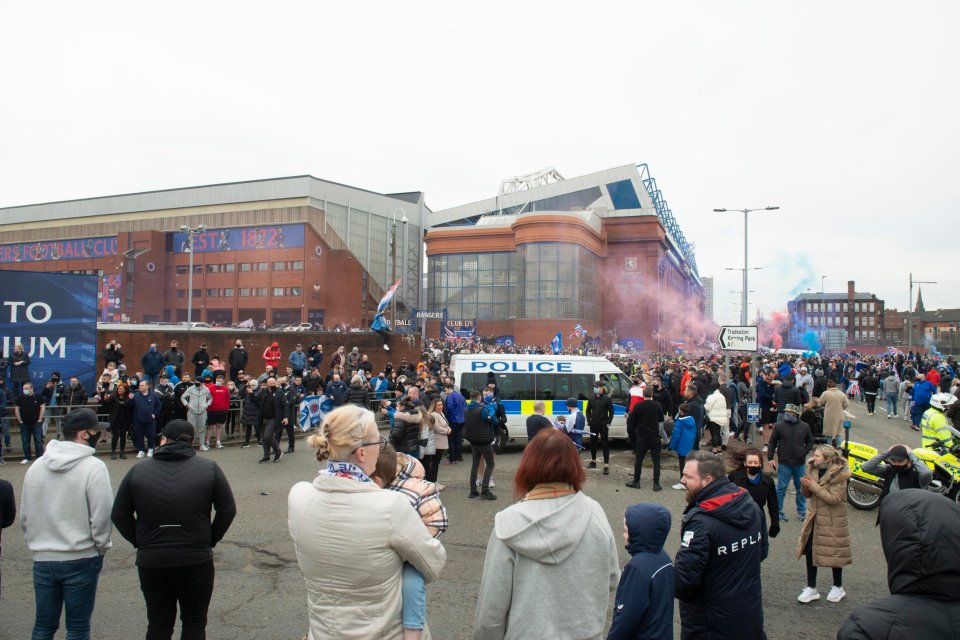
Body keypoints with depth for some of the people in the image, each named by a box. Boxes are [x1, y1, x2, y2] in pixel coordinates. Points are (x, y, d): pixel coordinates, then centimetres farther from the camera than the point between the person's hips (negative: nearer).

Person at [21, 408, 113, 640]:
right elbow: (101, 516, -16)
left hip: (42, 560, 5)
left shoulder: (36, 466, 3)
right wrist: (102, 548, 0)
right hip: (81, 560, -5)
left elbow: (24, 516, 10)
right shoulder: (93, 466, -15)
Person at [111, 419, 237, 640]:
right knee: (194, 622, 12)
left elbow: (119, 515, 3)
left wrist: (141, 543, 10)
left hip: (150, 562, 2)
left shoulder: (138, 471, 1)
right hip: (196, 561, -2)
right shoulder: (209, 469, -3)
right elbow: (227, 510, -3)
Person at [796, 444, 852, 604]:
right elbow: (808, 495, 9)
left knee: (834, 552, 8)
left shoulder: (839, 474, -16)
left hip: (832, 520, -6)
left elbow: (834, 498, -23)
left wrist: (813, 485, -25)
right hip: (815, 517, 6)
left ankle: (838, 587, 28)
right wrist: (805, 485, -14)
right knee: (809, 550, 4)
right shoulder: (814, 469, 3)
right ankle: (811, 588, 15)